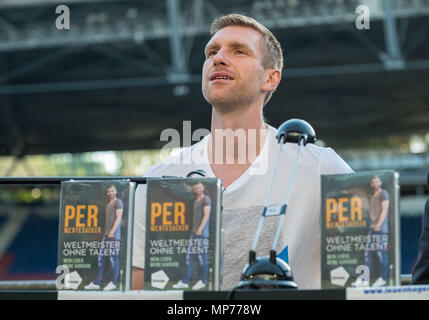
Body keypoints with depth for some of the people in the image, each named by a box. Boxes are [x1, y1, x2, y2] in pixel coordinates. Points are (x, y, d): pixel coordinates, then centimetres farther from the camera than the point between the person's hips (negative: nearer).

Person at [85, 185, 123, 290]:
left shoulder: (118, 202, -2)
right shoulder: (108, 205, 23)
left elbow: (118, 218, -10)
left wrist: (112, 231, -17)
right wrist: (106, 233, 16)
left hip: (114, 235, -8)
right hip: (106, 234, 8)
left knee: (114, 258, -5)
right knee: (101, 258, 5)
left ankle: (113, 283, 0)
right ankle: (96, 283, 5)